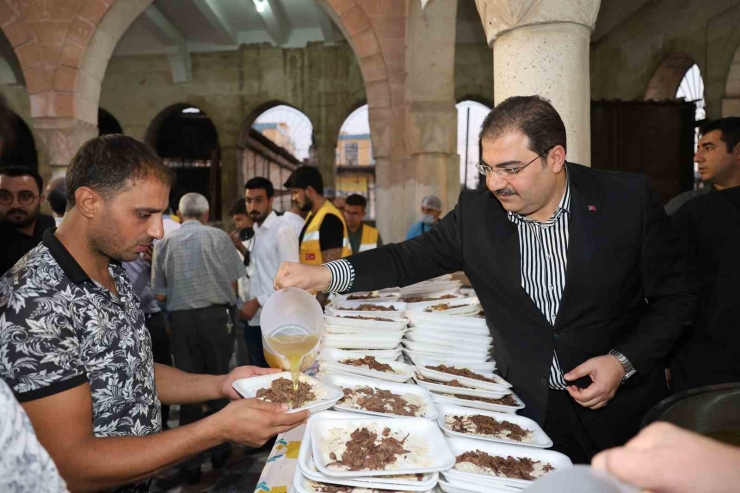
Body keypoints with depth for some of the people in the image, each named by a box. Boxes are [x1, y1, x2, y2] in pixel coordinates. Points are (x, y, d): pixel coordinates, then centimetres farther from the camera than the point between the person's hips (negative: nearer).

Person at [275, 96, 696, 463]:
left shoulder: (629, 199, -13)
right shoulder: (477, 211, -8)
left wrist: (623, 362, -18)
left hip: (618, 410, 0)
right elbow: (411, 257, -3)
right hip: (527, 408, 1)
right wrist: (326, 274, -16)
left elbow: (676, 297, -5)